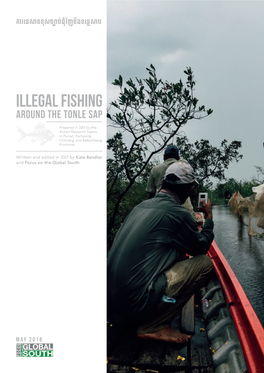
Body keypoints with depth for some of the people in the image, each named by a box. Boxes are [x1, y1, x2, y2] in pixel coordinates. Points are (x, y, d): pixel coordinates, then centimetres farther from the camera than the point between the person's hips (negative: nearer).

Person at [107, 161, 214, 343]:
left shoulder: (141, 206, 13)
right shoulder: (178, 213, -11)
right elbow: (202, 246, 6)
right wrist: (209, 217, 21)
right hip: (137, 302, -9)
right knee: (205, 263, -2)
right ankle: (153, 327, -2)